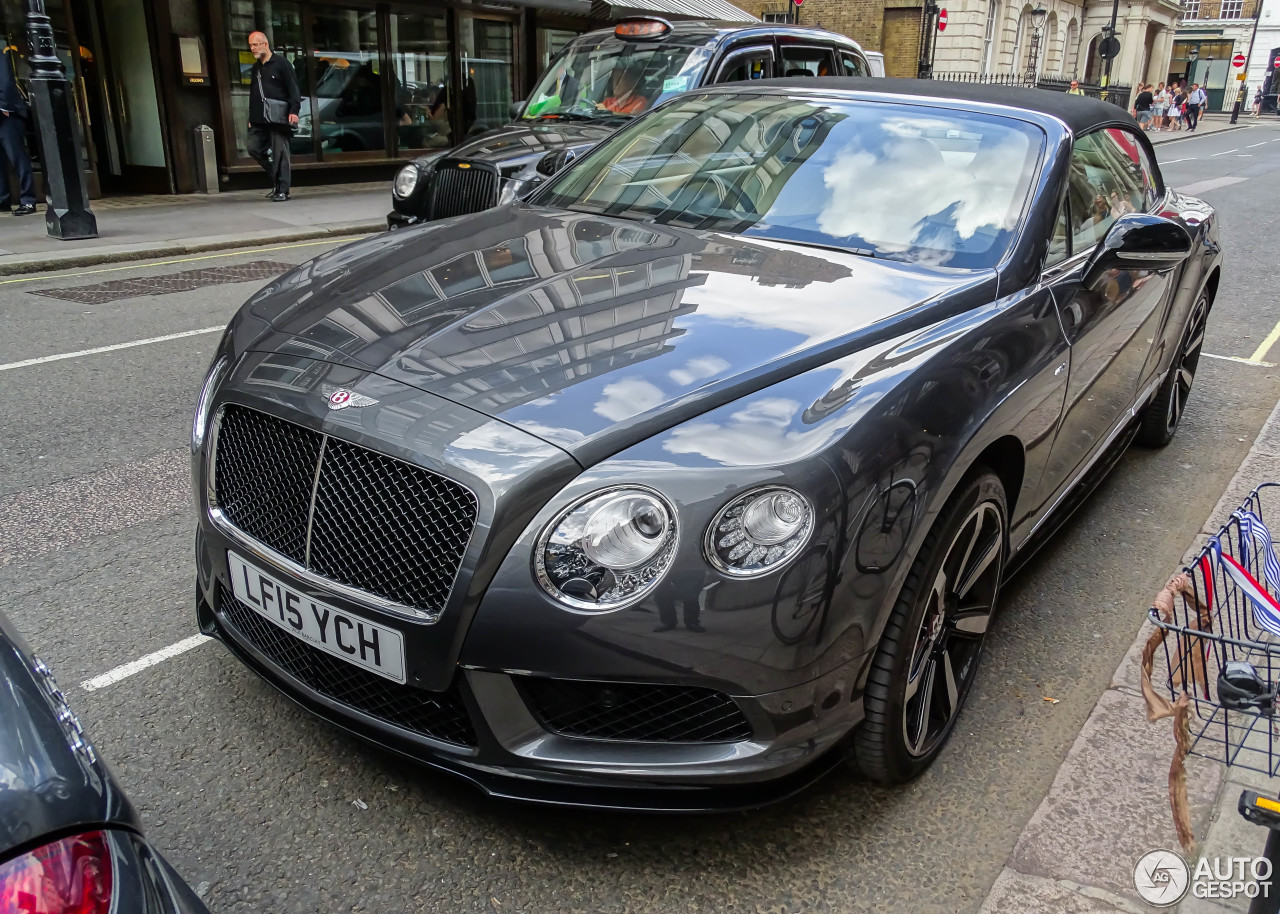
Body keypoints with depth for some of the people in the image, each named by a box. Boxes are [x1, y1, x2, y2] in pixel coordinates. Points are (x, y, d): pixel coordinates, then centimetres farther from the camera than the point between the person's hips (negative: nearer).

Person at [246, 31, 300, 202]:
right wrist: (251, 117, 20)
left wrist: (294, 110, -20)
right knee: (254, 147, -1)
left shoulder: (281, 64, -2)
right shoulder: (255, 68, 19)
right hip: (260, 120, 7)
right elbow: (253, 94, 24)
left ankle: (282, 191, -1)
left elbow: (293, 89, -8)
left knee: (280, 153, -6)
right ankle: (276, 177, 15)